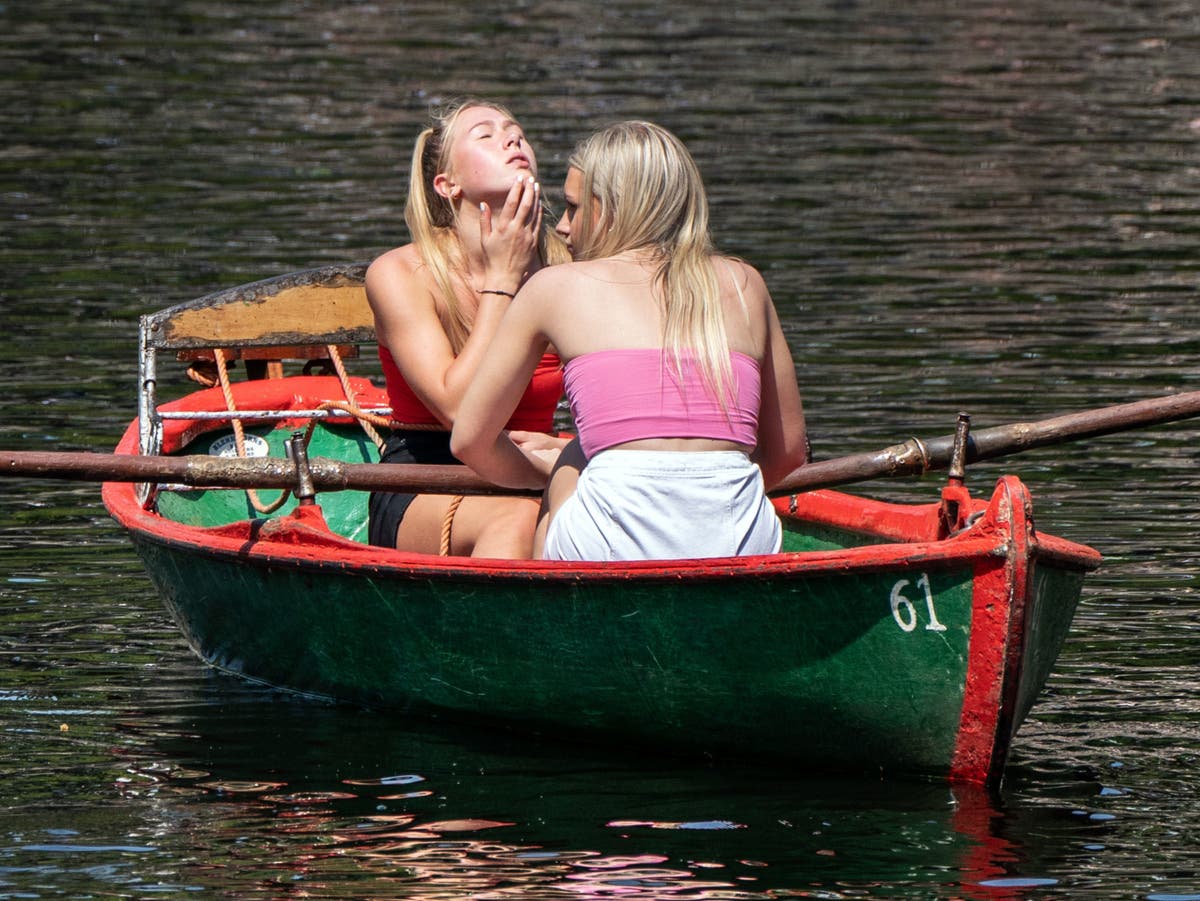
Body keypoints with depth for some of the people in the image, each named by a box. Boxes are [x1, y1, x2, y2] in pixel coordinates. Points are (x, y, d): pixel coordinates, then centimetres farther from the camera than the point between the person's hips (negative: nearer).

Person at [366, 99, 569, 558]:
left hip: (529, 482, 3)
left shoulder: (563, 269, 4)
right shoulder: (399, 274, -6)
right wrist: (503, 278, -12)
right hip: (419, 497, -3)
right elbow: (459, 408, -17)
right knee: (518, 518, -37)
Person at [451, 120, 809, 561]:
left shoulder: (556, 287, 11)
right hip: (741, 560, 2)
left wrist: (547, 472, 38)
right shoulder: (744, 284, 18)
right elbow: (788, 450, 23)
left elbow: (470, 441, 18)